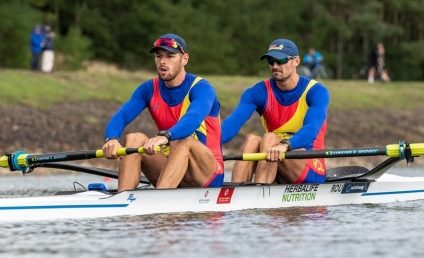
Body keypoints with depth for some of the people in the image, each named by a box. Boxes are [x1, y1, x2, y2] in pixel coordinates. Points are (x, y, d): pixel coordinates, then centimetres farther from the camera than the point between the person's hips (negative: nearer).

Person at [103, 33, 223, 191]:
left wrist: (165, 136, -53)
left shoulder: (201, 88, -11)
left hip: (208, 174, -5)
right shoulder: (149, 89, 4)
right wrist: (112, 138, -36)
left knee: (184, 140, -33)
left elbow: (194, 118, -33)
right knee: (134, 138, -16)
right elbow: (121, 116, -12)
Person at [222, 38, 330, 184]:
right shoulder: (259, 92, 2)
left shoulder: (316, 92, -7)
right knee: (252, 139, -25)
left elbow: (312, 129, -26)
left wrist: (285, 146, -48)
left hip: (312, 171, -3)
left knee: (270, 138, -28)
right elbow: (233, 122, -15)